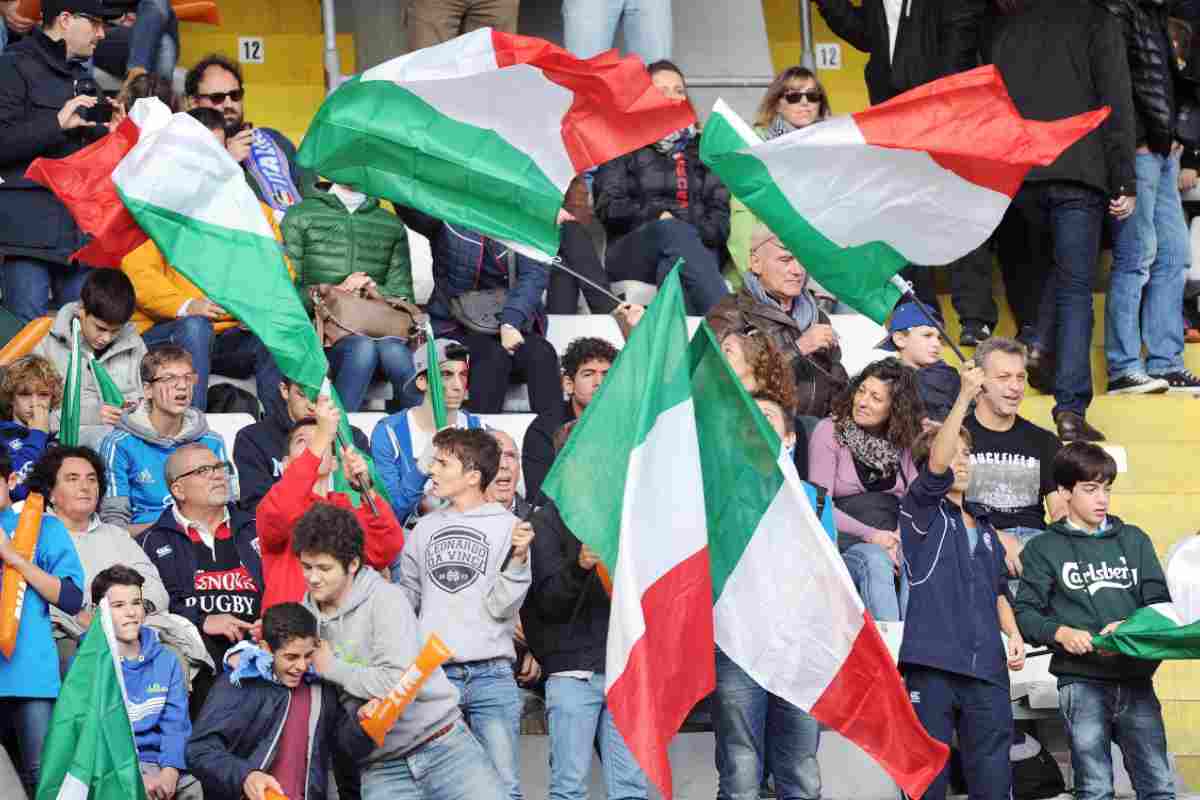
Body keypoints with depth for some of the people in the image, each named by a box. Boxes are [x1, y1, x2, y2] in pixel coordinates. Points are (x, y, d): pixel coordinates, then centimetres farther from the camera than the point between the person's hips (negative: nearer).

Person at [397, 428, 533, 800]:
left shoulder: (508, 527, 2)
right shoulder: (426, 529, 13)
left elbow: (500, 606, -5)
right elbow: (407, 598, 19)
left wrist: (519, 559, -17)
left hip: (491, 675, -3)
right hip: (433, 673, 3)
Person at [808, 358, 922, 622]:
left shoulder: (901, 442, 15)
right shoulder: (829, 431, 2)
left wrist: (904, 540, -14)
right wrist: (871, 535, -16)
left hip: (890, 542, 3)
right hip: (844, 541, -3)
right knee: (875, 560, -35)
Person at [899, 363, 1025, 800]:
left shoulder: (985, 529, 22)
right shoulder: (922, 512, 4)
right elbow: (937, 463, -13)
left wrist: (1013, 634, 7)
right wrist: (965, 395, -21)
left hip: (986, 666, 5)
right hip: (932, 661, -5)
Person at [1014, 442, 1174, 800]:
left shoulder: (1134, 540, 15)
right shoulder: (1044, 549, 7)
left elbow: (1159, 602, 8)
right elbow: (1026, 613, 1)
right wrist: (1061, 633, -18)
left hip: (1136, 676, 2)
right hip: (1082, 680, -2)